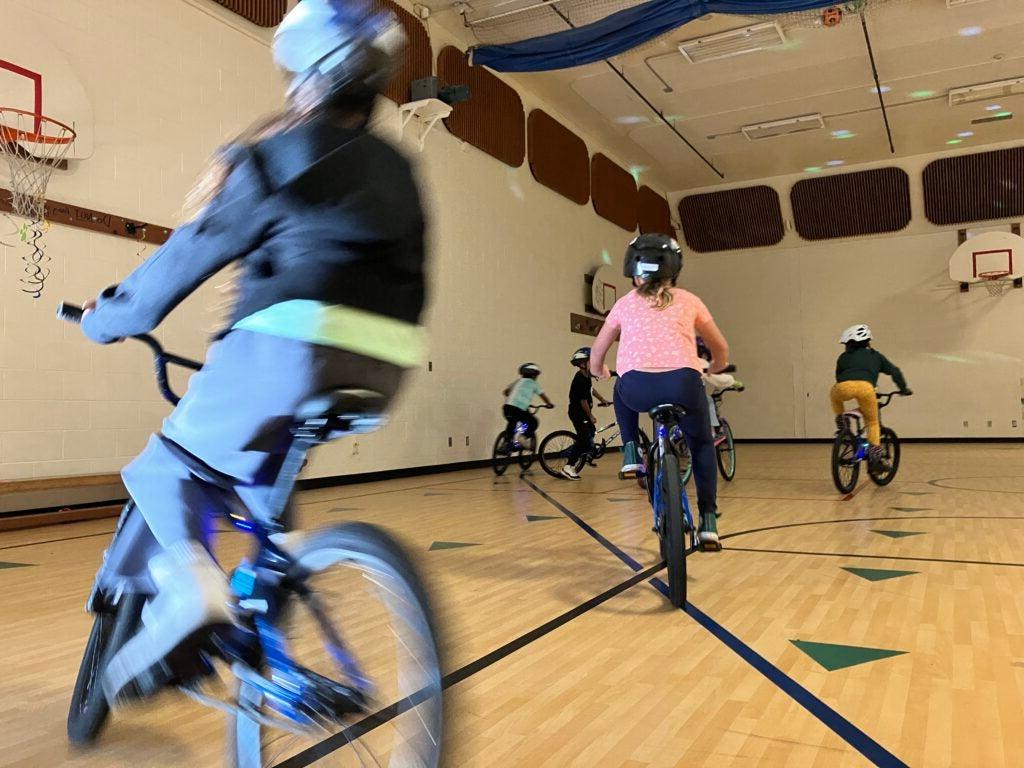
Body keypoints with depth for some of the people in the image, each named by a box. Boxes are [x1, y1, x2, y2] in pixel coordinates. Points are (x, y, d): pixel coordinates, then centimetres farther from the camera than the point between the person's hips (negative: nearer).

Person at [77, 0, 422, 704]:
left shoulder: (275, 162, 4)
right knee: (259, 474, 29)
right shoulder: (397, 173, 21)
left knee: (163, 467, 13)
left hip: (288, 351, -6)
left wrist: (108, 318, 22)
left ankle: (193, 584, -12)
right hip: (377, 373, 6)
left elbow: (188, 256, 7)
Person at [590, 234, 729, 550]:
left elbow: (596, 355, 30)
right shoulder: (688, 301, 21)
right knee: (702, 445, 26)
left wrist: (600, 372, 52)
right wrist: (715, 370, 53)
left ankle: (631, 454, 23)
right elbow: (721, 349, 32)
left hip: (637, 388, 0)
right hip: (683, 383, 0)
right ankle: (708, 522, 17)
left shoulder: (625, 303, 22)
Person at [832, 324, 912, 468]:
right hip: (865, 387, 0)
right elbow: (894, 371, 29)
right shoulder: (876, 355, 34)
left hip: (844, 387, 0)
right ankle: (876, 453, 4)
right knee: (873, 422, 20)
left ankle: (840, 421, 23)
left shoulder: (844, 357, 32)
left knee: (834, 394, 38)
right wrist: (904, 389, 42)